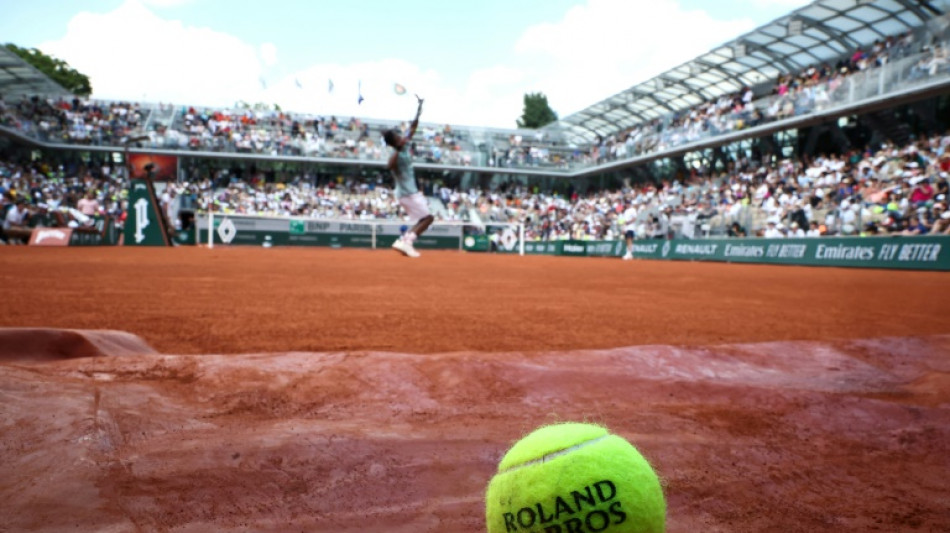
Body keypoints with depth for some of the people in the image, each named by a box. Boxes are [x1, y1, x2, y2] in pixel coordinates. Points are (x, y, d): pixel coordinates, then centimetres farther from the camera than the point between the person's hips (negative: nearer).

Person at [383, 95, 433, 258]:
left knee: (423, 219, 13)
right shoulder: (396, 154, -19)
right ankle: (407, 242, -12)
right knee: (427, 218, -8)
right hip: (407, 193, -9)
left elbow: (413, 126, 12)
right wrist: (399, 149, -43)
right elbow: (389, 166, -43)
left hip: (412, 191, 9)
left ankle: (403, 241, 8)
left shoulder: (405, 145, 5)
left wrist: (419, 107, 8)